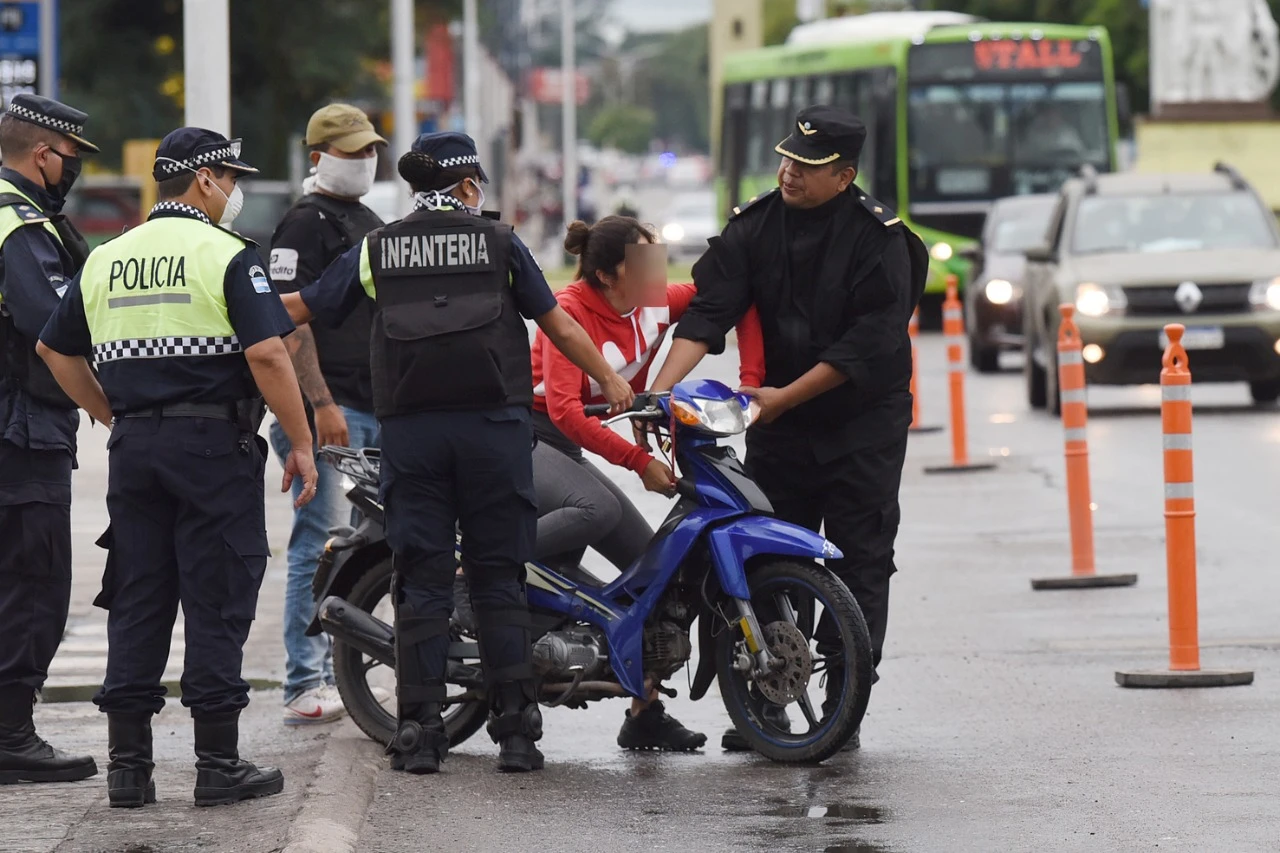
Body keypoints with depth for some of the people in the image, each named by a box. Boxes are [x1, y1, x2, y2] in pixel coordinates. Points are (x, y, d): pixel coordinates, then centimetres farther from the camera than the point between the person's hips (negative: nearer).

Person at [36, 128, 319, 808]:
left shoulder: (105, 260, 12)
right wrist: (301, 445, -10)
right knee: (217, 605, -1)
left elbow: (55, 348, 18)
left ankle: (128, 765, 8)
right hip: (213, 442, -6)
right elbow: (266, 353, -16)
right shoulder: (226, 255, -7)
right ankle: (219, 764, 1)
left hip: (134, 446, 6)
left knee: (137, 605, 9)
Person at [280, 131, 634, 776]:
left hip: (410, 429, 1)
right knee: (498, 577, 4)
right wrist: (610, 381, 24)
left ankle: (419, 731, -1)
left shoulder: (377, 250, 9)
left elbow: (301, 308, 14)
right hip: (492, 425, -1)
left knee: (422, 581, 3)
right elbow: (556, 322, 11)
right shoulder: (497, 241, 6)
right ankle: (516, 729, 0)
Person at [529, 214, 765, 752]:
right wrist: (638, 460, -28)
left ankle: (645, 715, 7)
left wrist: (750, 380, -4)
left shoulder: (655, 305, 1)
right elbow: (564, 410, -27)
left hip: (567, 449, 8)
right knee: (597, 510, -37)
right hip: (522, 438, -8)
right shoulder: (571, 311, -18)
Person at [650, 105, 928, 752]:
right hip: (778, 421, 4)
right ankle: (765, 701, 7)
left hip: (863, 424, -4)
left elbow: (871, 341, -16)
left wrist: (786, 396, -18)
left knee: (859, 570, -3)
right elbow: (708, 310, -7)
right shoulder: (754, 226, 1)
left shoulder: (879, 238, -11)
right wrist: (664, 386, -22)